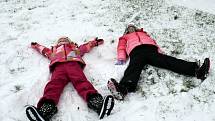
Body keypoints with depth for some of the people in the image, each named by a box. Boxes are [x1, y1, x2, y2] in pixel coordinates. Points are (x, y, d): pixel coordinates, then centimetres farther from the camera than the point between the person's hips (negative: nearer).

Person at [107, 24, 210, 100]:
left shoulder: (143, 34, 44)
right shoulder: (125, 37, 39)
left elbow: (153, 41, 27)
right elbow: (121, 47, 20)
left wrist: (159, 52, 6)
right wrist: (121, 59, -2)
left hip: (150, 49, 2)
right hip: (136, 51, -2)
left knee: (167, 61, -21)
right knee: (134, 66, -34)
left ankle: (195, 69, -41)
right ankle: (123, 88, -64)